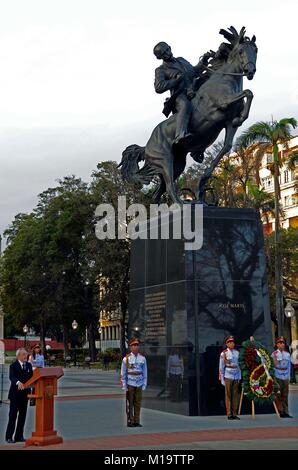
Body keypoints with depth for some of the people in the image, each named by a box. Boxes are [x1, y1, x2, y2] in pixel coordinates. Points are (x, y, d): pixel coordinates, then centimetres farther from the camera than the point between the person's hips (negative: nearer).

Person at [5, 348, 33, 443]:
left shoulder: (29, 365, 10)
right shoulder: (13, 366, -9)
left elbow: (32, 377, 7)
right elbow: (12, 377, -25)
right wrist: (18, 382, -45)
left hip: (25, 393, 6)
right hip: (15, 394, -6)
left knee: (22, 416, 9)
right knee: (13, 416, -2)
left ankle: (19, 436, 17)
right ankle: (9, 437, 4)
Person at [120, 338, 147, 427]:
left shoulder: (142, 358, 3)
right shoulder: (126, 358, -5)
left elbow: (145, 373, 7)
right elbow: (123, 374, -4)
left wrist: (144, 385, 3)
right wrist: (124, 387, -7)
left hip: (139, 385, 3)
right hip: (130, 384, -3)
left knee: (138, 403, 7)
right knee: (129, 404, 3)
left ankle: (136, 421, 14)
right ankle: (130, 421, 9)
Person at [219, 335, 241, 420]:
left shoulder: (237, 352, 9)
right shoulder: (224, 353, -5)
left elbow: (239, 365, 14)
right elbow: (221, 367, -4)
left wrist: (239, 376, 10)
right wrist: (222, 379, -6)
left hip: (236, 376, 5)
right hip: (228, 376, -4)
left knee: (235, 395, 6)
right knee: (228, 395, -1)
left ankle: (234, 414, 13)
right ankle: (229, 414, 3)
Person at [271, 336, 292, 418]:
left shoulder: (287, 354, 9)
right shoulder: (274, 354, -2)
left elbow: (289, 366, 13)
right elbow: (272, 366, -1)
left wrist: (289, 377, 12)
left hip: (285, 377, 4)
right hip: (278, 377, -4)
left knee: (285, 395, 6)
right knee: (278, 395, -2)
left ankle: (285, 412, 10)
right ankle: (280, 412, 3)